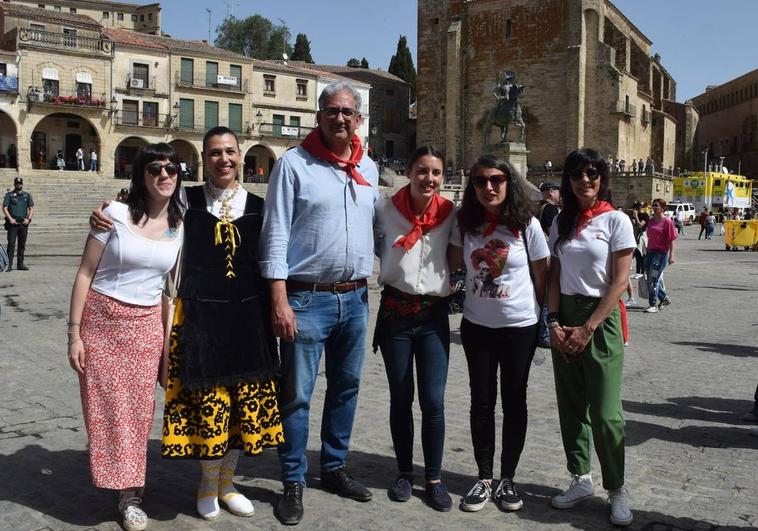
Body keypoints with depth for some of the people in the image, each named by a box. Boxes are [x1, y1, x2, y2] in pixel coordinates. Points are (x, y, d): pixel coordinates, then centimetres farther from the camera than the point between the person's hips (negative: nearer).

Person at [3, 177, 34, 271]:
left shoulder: (27, 195, 13)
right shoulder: (9, 195, 5)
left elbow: (31, 208, 10)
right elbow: (4, 208, 0)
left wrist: (29, 219, -5)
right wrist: (10, 218, -13)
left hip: (23, 223, 3)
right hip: (13, 223, -3)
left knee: (22, 245, 7)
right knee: (11, 244, -7)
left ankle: (20, 264, 13)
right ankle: (9, 265, -7)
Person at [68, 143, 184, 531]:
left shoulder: (180, 227, 3)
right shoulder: (114, 214, -8)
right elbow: (84, 274, -6)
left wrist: (168, 338, 8)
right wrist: (74, 334, -9)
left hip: (146, 327, 3)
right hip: (100, 321, -3)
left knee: (139, 411, 6)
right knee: (107, 409, 3)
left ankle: (131, 496, 18)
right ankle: (118, 483, 21)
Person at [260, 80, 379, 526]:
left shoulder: (369, 168, 11)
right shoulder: (294, 164, -5)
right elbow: (276, 234, -9)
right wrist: (279, 300, -15)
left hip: (355, 298, 6)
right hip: (307, 299, -5)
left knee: (346, 388, 15)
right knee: (297, 395, 1)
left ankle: (335, 468, 30)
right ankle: (294, 483, 14)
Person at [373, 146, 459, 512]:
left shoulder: (449, 213, -3)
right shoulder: (385, 208, -6)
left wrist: (449, 280, -4)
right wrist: (392, 263, 3)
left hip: (434, 314, 0)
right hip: (395, 311, 0)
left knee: (433, 401, -2)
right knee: (401, 398, 9)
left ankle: (434, 478, 14)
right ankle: (404, 472, 25)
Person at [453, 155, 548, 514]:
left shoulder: (527, 224, -9)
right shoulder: (466, 225, -2)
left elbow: (541, 275, -1)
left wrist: (544, 319, 3)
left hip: (519, 326, -2)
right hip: (476, 326, 2)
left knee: (514, 402, 9)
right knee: (481, 402, 8)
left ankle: (508, 479, 22)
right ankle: (484, 479, 20)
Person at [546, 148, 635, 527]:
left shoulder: (616, 220, -6)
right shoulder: (561, 222, 8)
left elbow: (620, 282, -10)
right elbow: (554, 277, 10)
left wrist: (588, 328, -13)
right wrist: (554, 322, -3)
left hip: (600, 317, -5)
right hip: (564, 316, 5)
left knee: (605, 411, -4)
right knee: (571, 405, 9)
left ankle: (617, 489, 13)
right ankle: (581, 479, 23)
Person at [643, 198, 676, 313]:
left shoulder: (667, 221, -8)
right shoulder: (651, 221, 13)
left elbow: (672, 239, -9)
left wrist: (671, 255, -14)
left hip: (661, 253, -7)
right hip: (650, 252, 8)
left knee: (653, 280, -9)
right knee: (650, 279, 11)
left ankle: (653, 305, -1)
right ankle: (664, 298, 29)